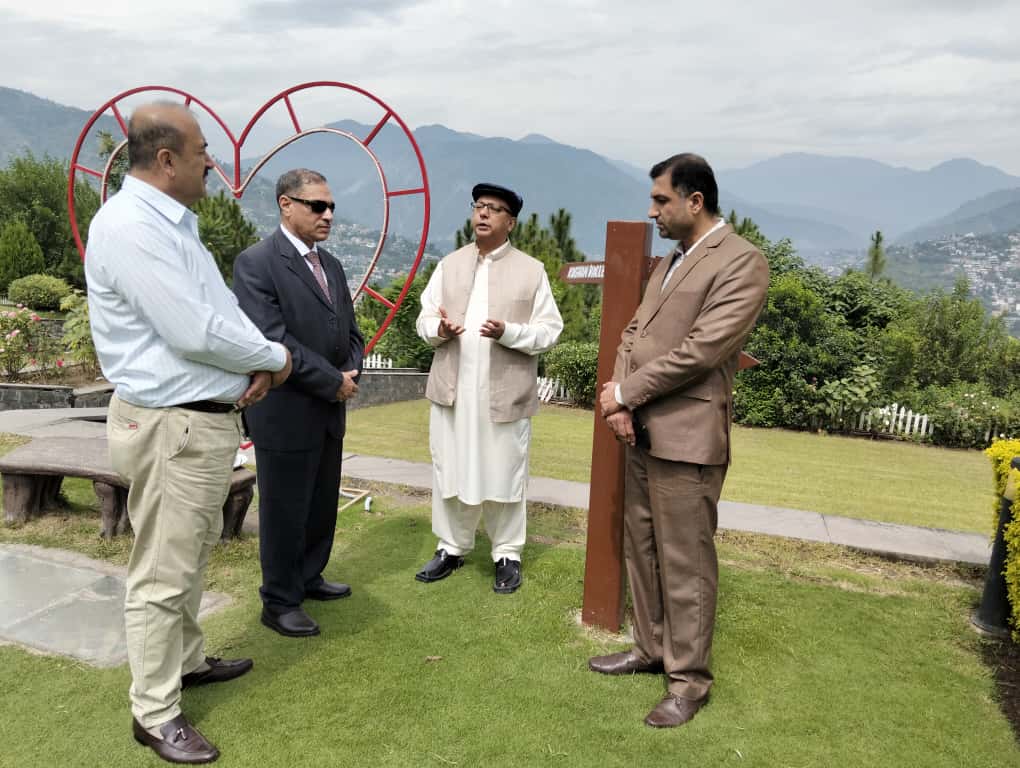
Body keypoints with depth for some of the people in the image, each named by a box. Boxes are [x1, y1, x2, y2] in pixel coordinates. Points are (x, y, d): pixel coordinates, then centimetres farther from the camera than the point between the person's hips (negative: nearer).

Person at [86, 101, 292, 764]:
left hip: (205, 418, 10)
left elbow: (221, 306, 14)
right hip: (172, 427, -10)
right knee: (163, 574, 3)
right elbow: (195, 333, -25)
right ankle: (156, 714, 19)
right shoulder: (131, 226, -20)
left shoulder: (173, 223, 12)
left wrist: (257, 365, -4)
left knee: (193, 553, 24)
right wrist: (274, 356, -10)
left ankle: (187, 659, 43)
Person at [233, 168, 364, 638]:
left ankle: (309, 577, 37)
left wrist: (350, 373, -4)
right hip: (286, 415, -7)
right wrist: (333, 382, -16)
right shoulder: (256, 263, -13)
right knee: (285, 512, 6)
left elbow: (351, 332, 16)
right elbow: (273, 341, -21)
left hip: (330, 413, 8)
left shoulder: (331, 265, 11)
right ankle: (279, 602, 22)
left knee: (323, 506, 18)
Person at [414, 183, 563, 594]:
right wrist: (438, 329, -13)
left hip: (505, 393, -3)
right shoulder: (449, 265, 11)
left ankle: (507, 555, 20)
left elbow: (549, 330, -5)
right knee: (449, 471, 11)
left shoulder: (531, 270, 0)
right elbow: (424, 318, 10)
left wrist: (508, 332, -21)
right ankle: (451, 548, 27)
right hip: (452, 390, 3)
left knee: (504, 475, 6)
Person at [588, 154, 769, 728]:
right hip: (642, 432, 9)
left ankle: (689, 679, 17)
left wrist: (625, 393, -12)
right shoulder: (670, 262, 17)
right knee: (641, 549, 17)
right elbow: (635, 331, 13)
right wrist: (621, 401, -4)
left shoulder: (741, 262, -11)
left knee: (685, 563, 2)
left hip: (686, 437, -8)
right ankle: (651, 648, 34)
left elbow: (701, 350, -19)